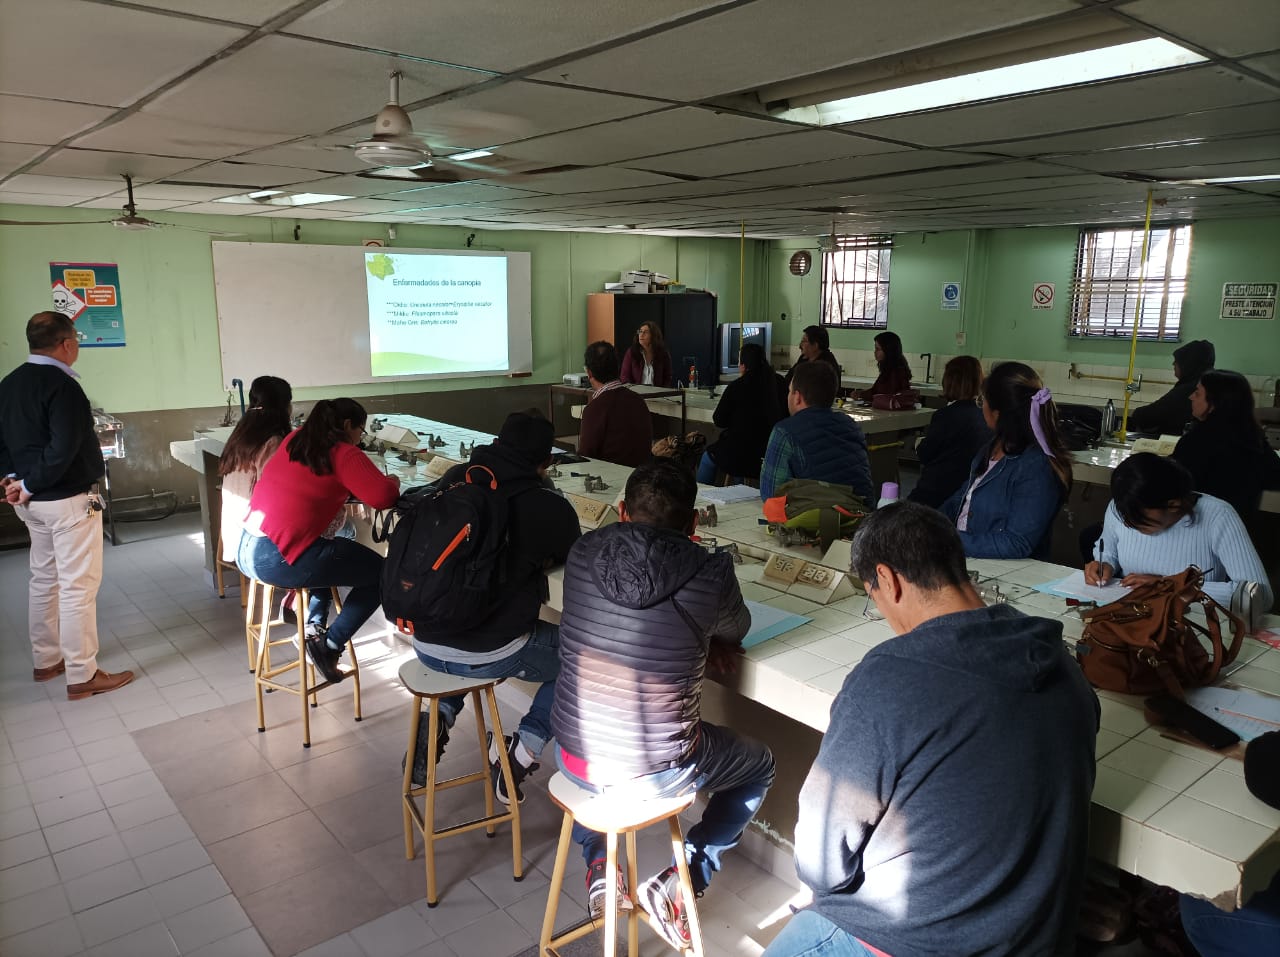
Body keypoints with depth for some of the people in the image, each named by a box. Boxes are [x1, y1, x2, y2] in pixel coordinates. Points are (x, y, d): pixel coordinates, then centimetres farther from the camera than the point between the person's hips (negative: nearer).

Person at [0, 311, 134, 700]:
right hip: (68, 499, -9)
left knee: (44, 579, 19)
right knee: (78, 585, -3)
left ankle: (46, 660, 30)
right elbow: (63, 449, -27)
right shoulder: (61, 385, -20)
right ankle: (82, 676, 3)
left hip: (32, 501, 9)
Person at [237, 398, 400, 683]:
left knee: (332, 553, 35)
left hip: (245, 550, 9)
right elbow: (383, 497, -17)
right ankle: (330, 645, 6)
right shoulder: (344, 454, -8)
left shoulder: (294, 439, 14)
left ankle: (314, 628, 23)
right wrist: (393, 481, 4)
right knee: (382, 573, 5)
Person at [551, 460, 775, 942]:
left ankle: (596, 866, 30)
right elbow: (736, 632, 5)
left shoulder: (582, 553, -8)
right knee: (760, 765, 27)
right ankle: (679, 884, 16)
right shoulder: (711, 574, -17)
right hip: (656, 774, -3)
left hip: (574, 759, 3)